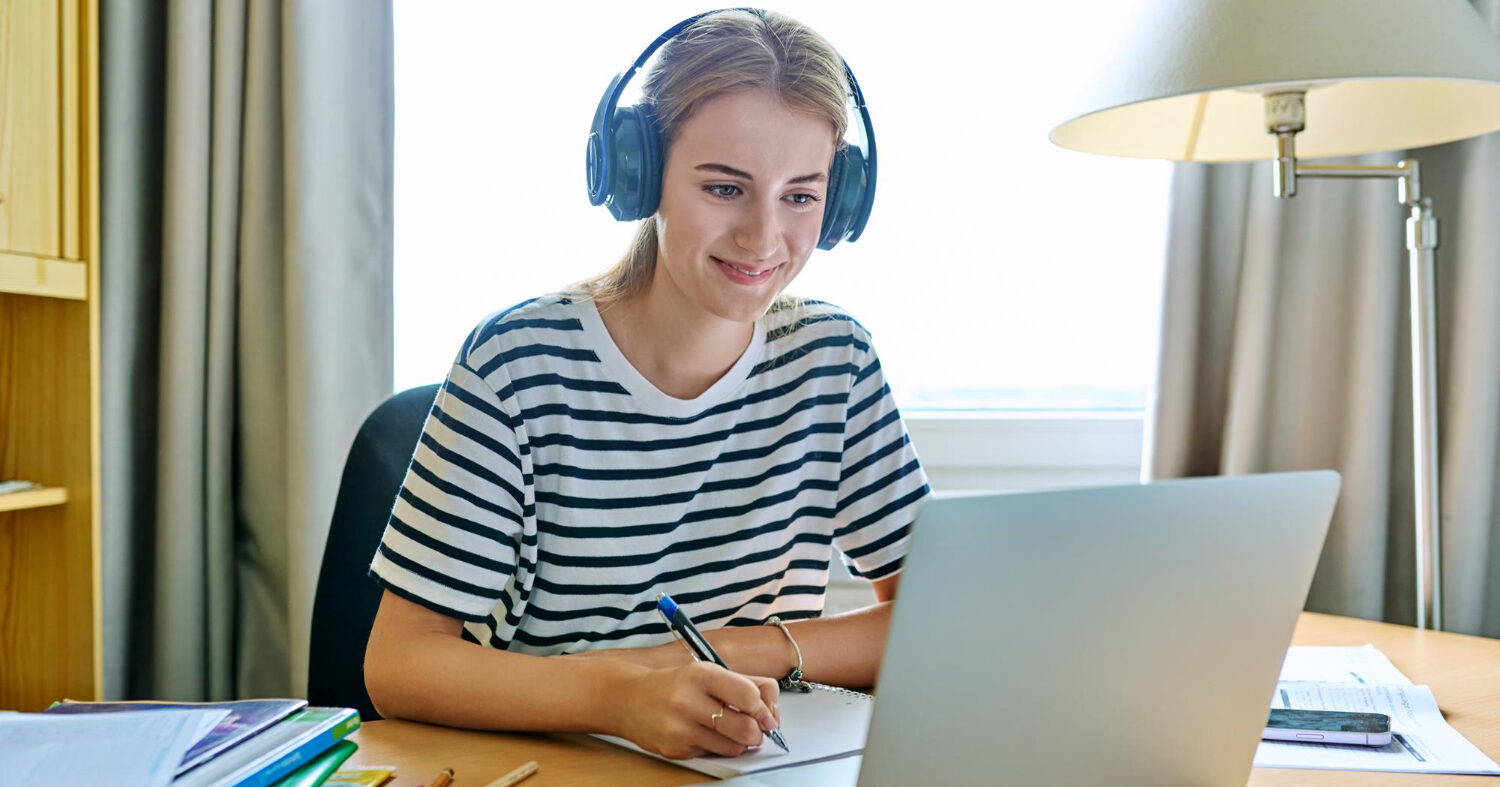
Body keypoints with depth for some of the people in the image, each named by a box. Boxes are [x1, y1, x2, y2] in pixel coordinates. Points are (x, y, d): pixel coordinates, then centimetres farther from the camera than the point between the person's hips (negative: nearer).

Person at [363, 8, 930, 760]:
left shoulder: (834, 359, -1)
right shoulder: (517, 363, -12)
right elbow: (397, 663, -14)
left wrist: (747, 651, -16)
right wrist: (616, 696, -30)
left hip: (752, 766, 4)